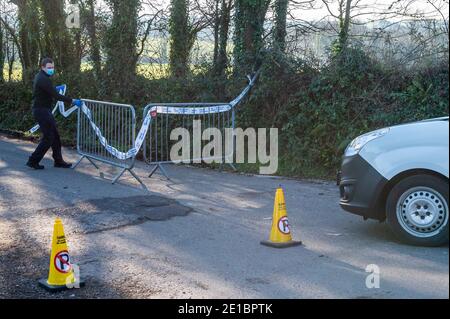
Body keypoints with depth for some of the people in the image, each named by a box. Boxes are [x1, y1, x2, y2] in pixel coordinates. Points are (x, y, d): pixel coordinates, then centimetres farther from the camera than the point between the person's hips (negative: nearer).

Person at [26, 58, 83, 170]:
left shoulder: (40, 77, 13)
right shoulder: (43, 79, -19)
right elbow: (56, 96, -25)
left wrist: (54, 89, 29)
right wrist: (72, 101, -24)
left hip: (44, 110, 10)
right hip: (42, 111, -10)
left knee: (55, 135, 11)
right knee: (48, 137, -7)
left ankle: (58, 160, 17)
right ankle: (33, 161, -1)